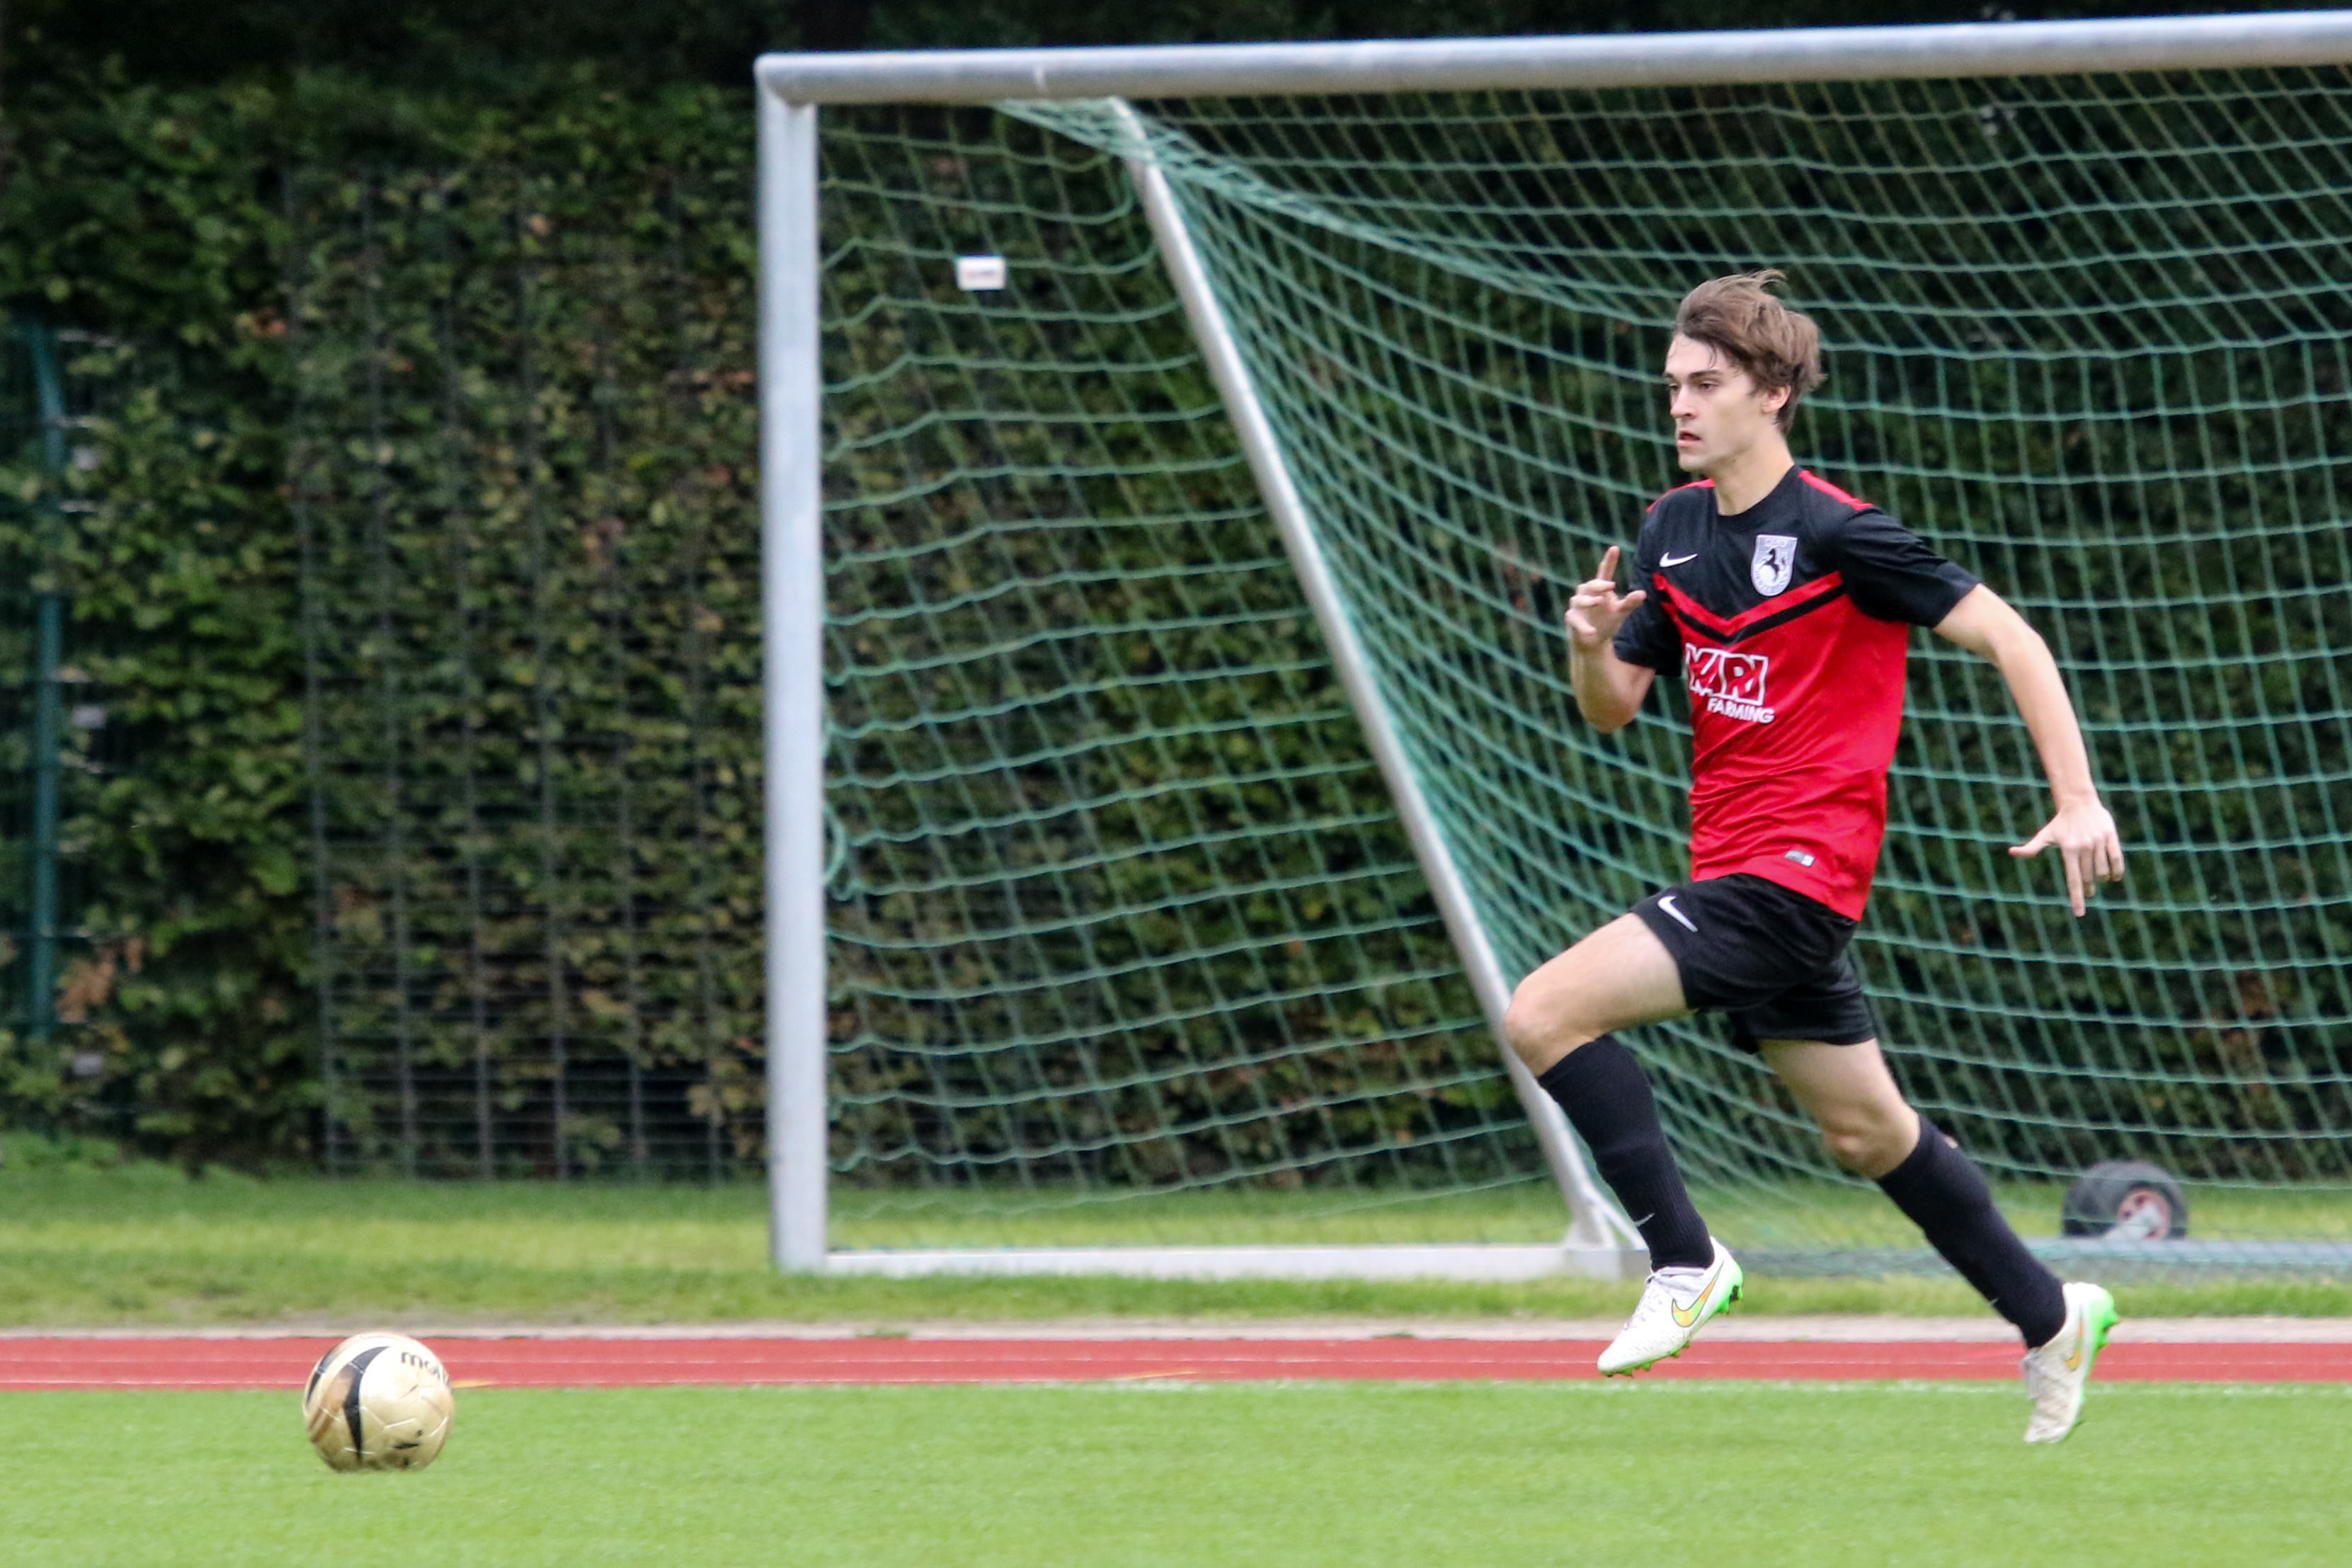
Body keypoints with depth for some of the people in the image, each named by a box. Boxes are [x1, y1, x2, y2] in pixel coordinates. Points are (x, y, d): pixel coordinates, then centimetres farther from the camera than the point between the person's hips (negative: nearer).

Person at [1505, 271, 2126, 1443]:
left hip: (1794, 873, -8)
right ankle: (2051, 1319, 30)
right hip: (1735, 871, 8)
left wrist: (2077, 797, -14)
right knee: (1866, 1132, 17)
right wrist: (1591, 645, -10)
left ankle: (1683, 1261, -11)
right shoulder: (1672, 530, 9)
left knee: (1546, 1014, -20)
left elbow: (2006, 636, -9)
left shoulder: (1838, 536, -13)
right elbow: (1612, 709, 13)